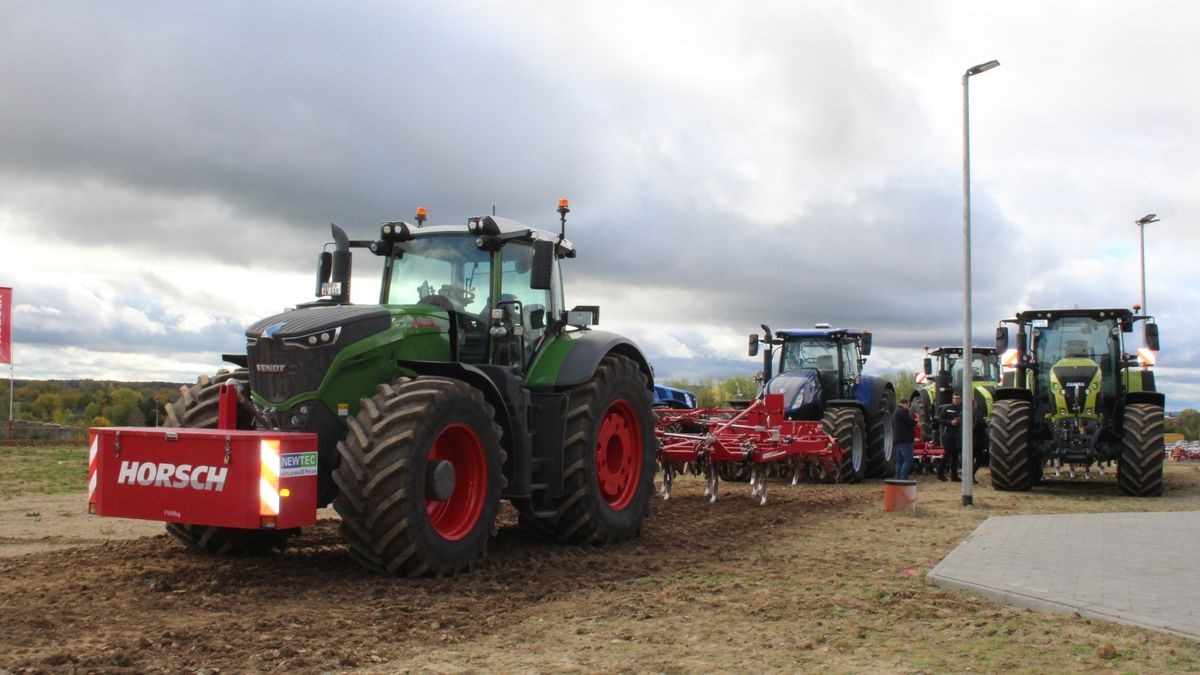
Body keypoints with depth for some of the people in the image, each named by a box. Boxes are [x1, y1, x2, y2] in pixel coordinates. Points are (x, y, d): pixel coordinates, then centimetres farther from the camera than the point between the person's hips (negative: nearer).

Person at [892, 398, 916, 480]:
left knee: (899, 461, 10)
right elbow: (911, 423, -15)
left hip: (897, 440, 10)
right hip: (905, 440, -10)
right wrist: (916, 423, 6)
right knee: (908, 460, -11)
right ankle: (903, 479, -18)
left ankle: (898, 479, 8)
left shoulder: (895, 412, 20)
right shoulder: (903, 411, -11)